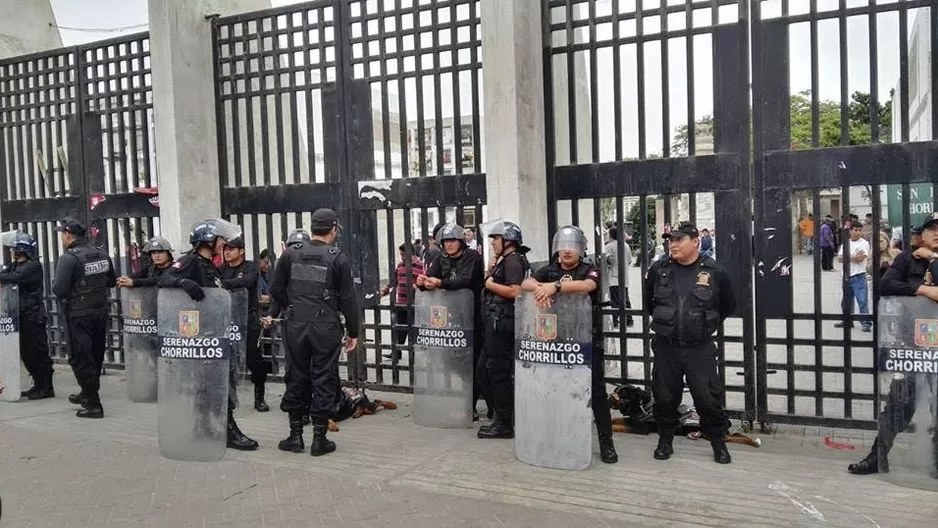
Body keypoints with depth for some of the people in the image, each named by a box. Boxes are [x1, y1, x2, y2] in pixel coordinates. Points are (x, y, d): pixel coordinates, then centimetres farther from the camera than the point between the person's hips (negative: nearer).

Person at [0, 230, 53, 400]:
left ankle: (46, 388, 2)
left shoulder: (33, 266, -12)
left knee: (38, 353, -5)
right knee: (26, 353, 13)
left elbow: (14, 278, -24)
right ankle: (38, 385, 23)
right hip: (21, 316, 9)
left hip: (33, 317, -9)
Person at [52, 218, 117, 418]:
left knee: (80, 358, 1)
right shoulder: (102, 255, 4)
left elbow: (59, 290, -18)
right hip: (101, 312, 7)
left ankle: (93, 404, 0)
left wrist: (54, 282, 2)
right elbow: (112, 282, 13)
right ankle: (88, 394, 37)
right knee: (95, 356, 18)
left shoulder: (69, 258, -15)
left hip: (78, 315, -7)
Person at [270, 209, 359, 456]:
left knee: (296, 378, 12)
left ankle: (295, 436, 18)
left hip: (296, 325, 3)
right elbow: (348, 299, -5)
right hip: (326, 327, -3)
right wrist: (353, 332, 3)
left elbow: (276, 290, 6)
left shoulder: (290, 254, 3)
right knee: (324, 380, 5)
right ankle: (319, 438, 10)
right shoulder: (338, 259, -6)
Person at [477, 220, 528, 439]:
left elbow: (515, 291, -23)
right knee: (483, 370, 15)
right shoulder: (504, 260, 20)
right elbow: (490, 282, 17)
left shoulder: (513, 260, -11)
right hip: (495, 322, 11)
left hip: (502, 322, -11)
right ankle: (503, 415, 23)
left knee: (499, 372, -5)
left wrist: (491, 283, -12)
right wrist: (491, 270, 6)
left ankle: (505, 425, 4)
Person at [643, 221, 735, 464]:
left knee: (708, 397, 0)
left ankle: (719, 442, 20)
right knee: (665, 396, 9)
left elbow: (728, 306, 9)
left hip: (700, 348, -2)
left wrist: (707, 324, 11)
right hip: (666, 346, 2)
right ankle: (665, 440, 27)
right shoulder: (658, 270, -2)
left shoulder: (714, 272, -7)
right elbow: (649, 302, 17)